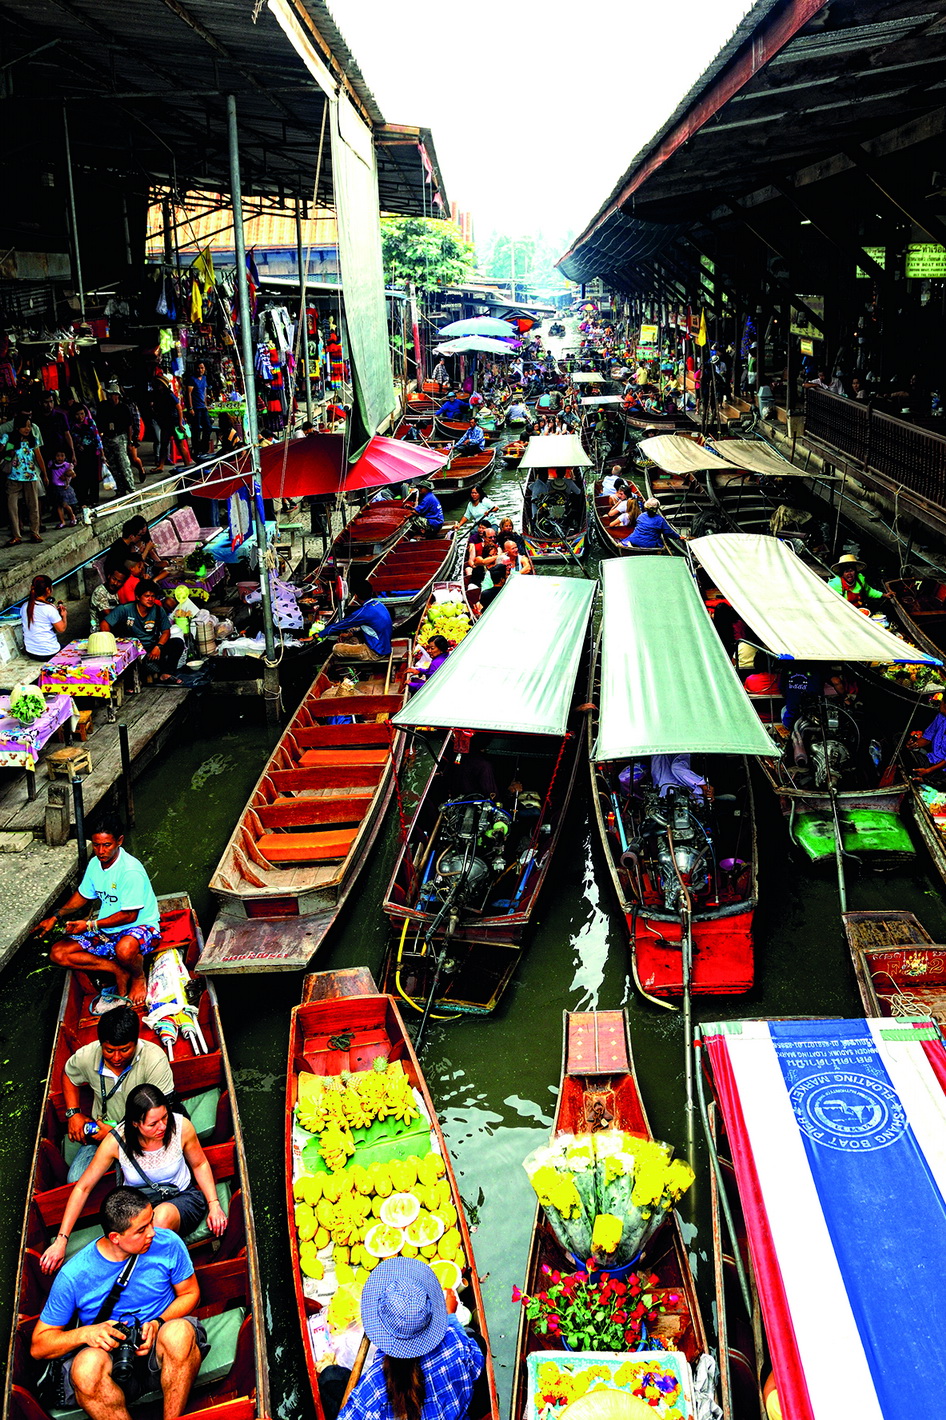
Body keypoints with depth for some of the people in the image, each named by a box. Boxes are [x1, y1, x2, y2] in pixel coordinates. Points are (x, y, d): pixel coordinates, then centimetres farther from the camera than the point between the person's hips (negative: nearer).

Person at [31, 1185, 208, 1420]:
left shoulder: (168, 1244, -9)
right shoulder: (73, 1276, -12)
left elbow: (190, 1294, 6)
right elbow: (38, 1347, -4)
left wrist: (158, 1324, -15)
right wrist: (85, 1333, -24)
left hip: (160, 1347, 1)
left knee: (179, 1330, -35)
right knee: (88, 1364, -36)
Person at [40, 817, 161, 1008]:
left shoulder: (131, 870, -24)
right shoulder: (95, 863, 1)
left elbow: (129, 915, -22)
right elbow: (83, 895, 18)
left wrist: (90, 925, -21)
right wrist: (55, 917, 5)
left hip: (139, 926, -8)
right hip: (105, 930, 8)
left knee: (125, 949, -43)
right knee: (57, 954, -8)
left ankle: (138, 978, -6)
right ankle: (118, 970, -6)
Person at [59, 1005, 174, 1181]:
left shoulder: (155, 1059, -24)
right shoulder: (86, 1056, -12)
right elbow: (68, 1075, 15)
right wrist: (73, 1112, 4)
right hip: (101, 1129, 4)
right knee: (75, 1180, -15)